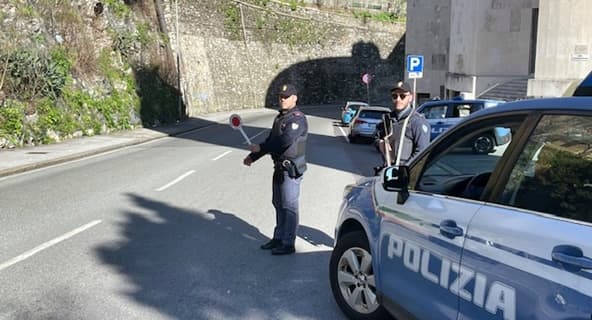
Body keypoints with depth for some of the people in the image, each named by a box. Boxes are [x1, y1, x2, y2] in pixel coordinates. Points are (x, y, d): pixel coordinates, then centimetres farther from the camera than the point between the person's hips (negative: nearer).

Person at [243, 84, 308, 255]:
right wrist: (253, 156, 14)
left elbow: (286, 140, -28)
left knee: (289, 206, -4)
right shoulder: (280, 118, 16)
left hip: (292, 169, -10)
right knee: (278, 204, 16)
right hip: (280, 168, 10)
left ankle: (288, 244, 5)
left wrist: (260, 148, -22)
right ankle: (278, 238, 29)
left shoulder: (297, 118, -16)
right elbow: (271, 140, 21)